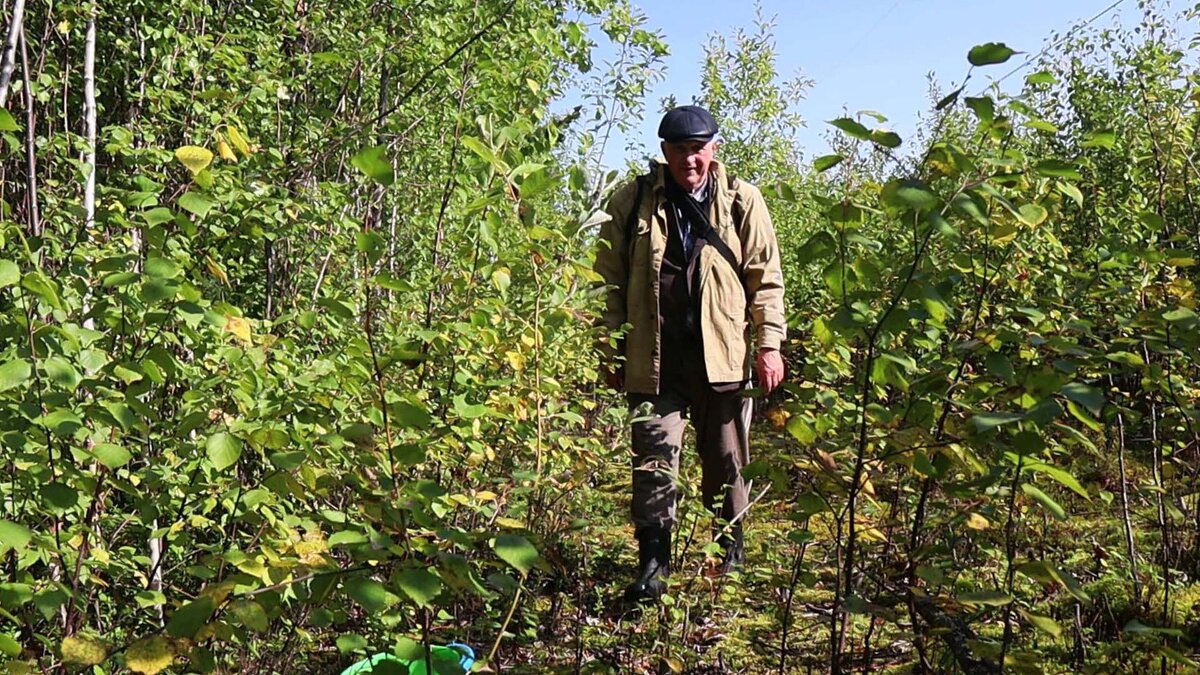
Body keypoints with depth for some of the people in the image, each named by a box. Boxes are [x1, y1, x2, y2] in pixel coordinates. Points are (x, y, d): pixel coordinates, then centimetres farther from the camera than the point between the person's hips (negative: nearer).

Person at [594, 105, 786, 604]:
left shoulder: (742, 201, 4)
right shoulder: (631, 203, 3)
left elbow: (766, 278, 6)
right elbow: (611, 282, 6)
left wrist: (769, 344, -2)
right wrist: (611, 352, 3)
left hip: (722, 357, 1)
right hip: (653, 360, -1)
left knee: (726, 463, 13)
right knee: (655, 460, -4)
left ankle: (731, 556, 31)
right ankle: (652, 563, 6)